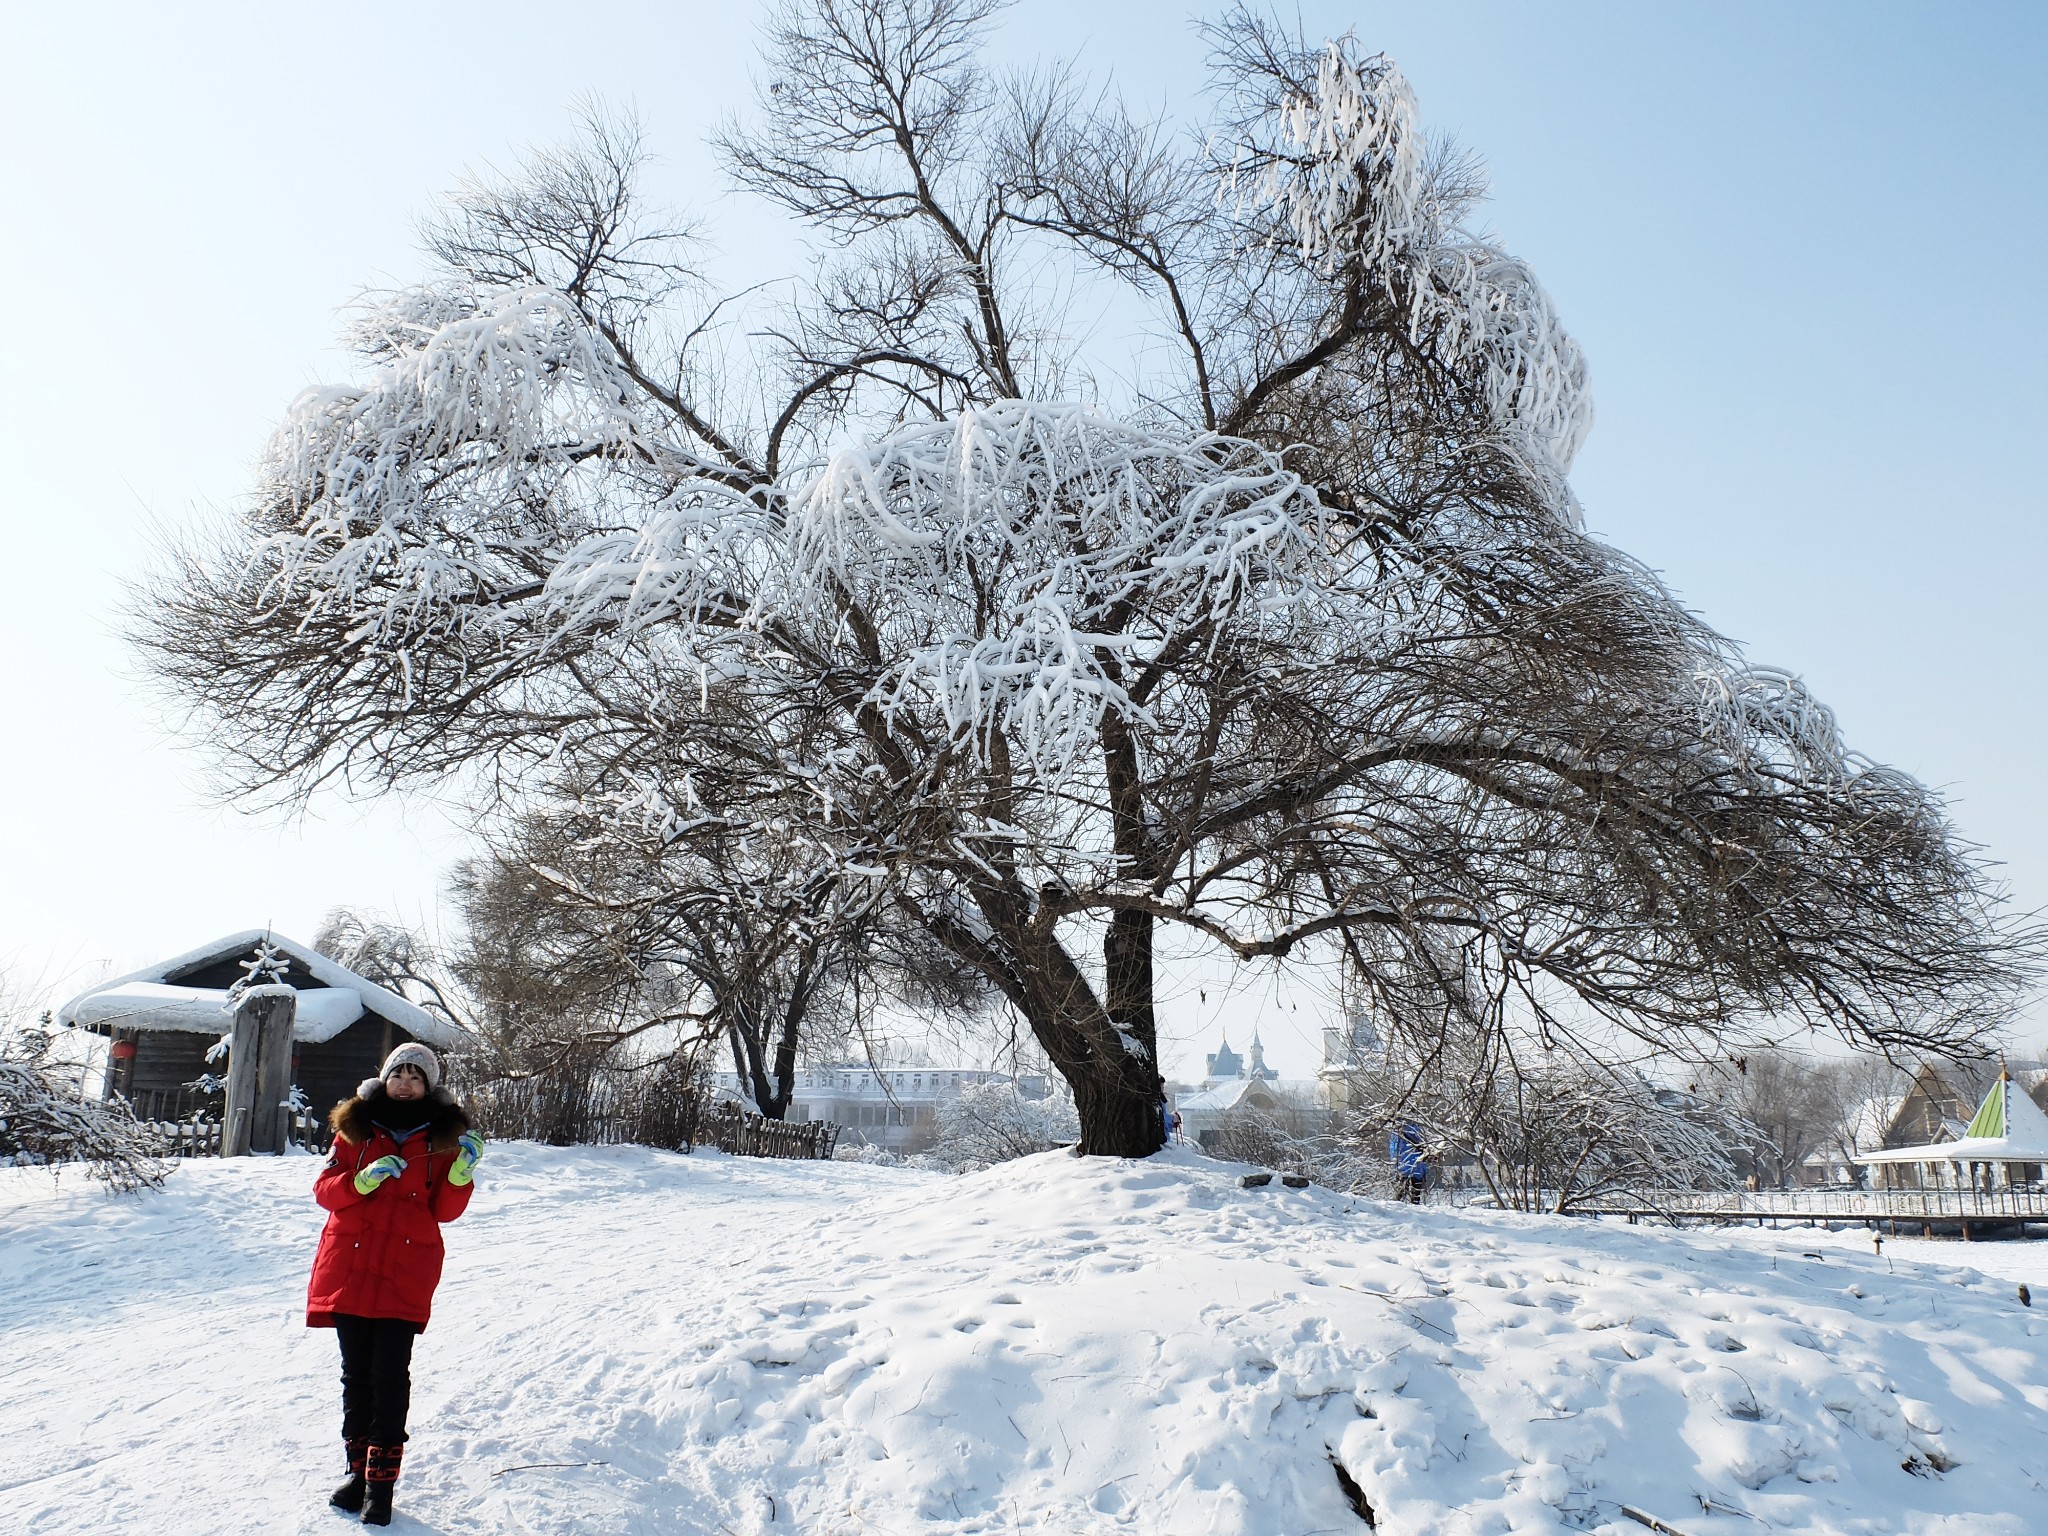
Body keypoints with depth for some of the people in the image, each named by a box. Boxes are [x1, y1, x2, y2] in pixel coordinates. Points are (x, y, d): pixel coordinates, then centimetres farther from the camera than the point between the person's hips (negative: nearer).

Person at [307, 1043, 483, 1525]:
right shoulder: (356, 1127, 8)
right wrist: (364, 1179, -15)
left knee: (389, 1375, -6)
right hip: (349, 1268, 2)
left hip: (406, 1273, -2)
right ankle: (358, 1469, 20)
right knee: (356, 1373, 8)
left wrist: (462, 1169, -16)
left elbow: (445, 1210, 2)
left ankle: (381, 1482, 1)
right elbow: (325, 1189, 4)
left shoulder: (442, 1136, 5)